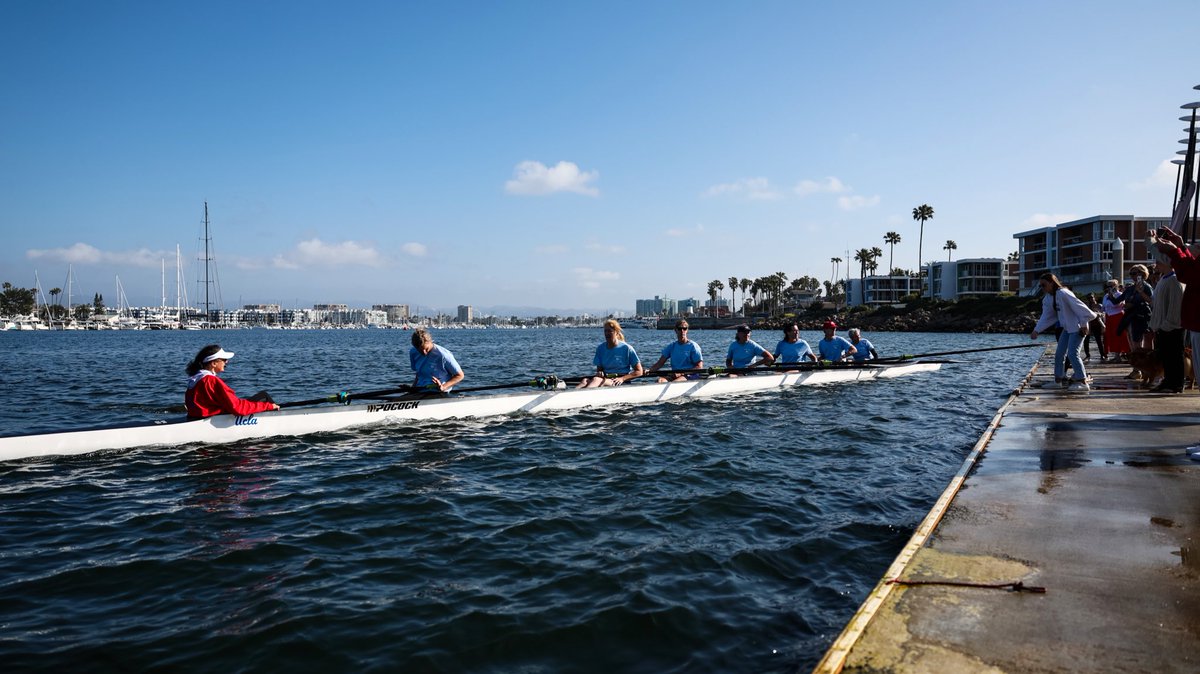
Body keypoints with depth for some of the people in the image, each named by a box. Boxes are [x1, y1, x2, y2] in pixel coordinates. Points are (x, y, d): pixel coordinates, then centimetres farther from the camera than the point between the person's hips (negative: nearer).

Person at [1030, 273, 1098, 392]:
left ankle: (1083, 382, -14)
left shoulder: (1063, 294, -22)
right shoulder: (1047, 299, 5)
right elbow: (1046, 317, 9)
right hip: (1066, 328, 9)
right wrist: (1036, 330, 0)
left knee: (1072, 353, -17)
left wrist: (1084, 325, -19)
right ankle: (1059, 379, 25)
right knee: (1059, 353, 11)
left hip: (1078, 328, -9)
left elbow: (1079, 307, -22)